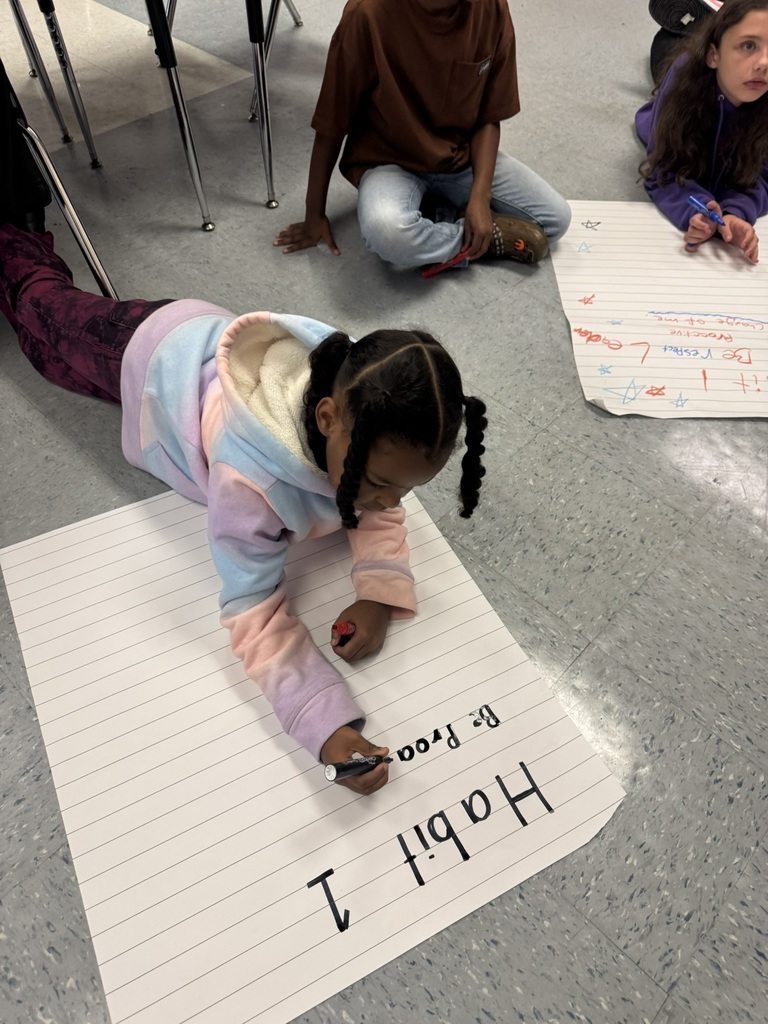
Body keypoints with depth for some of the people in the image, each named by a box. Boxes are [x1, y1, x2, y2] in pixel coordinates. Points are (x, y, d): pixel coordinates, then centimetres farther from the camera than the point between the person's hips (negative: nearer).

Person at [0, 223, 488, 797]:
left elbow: (380, 513, -20)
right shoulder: (251, 479, -52)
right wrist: (327, 726, -56)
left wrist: (381, 592, -39)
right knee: (53, 317, 30)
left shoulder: (366, 412, -35)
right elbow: (254, 611, -45)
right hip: (152, 354, -4)